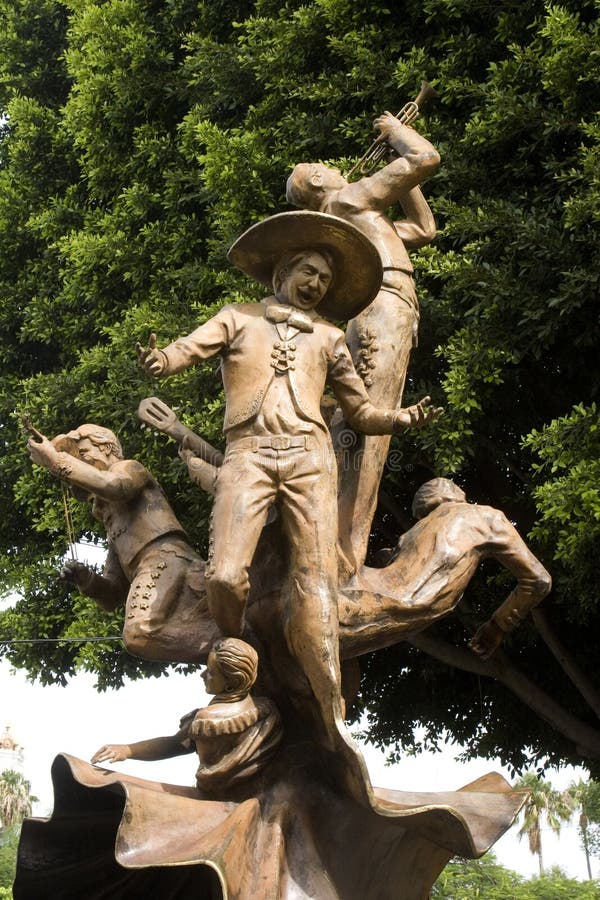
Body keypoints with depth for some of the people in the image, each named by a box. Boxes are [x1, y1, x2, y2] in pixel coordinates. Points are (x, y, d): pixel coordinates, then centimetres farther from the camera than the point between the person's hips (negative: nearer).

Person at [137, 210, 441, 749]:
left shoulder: (328, 338, 25)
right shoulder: (238, 318, 22)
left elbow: (361, 412, 23)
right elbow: (189, 349, 5)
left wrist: (402, 419, 2)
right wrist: (160, 361, -19)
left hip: (309, 456, 1)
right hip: (248, 454, -1)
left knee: (316, 579, -13)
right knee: (226, 575, -19)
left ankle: (331, 715, -21)